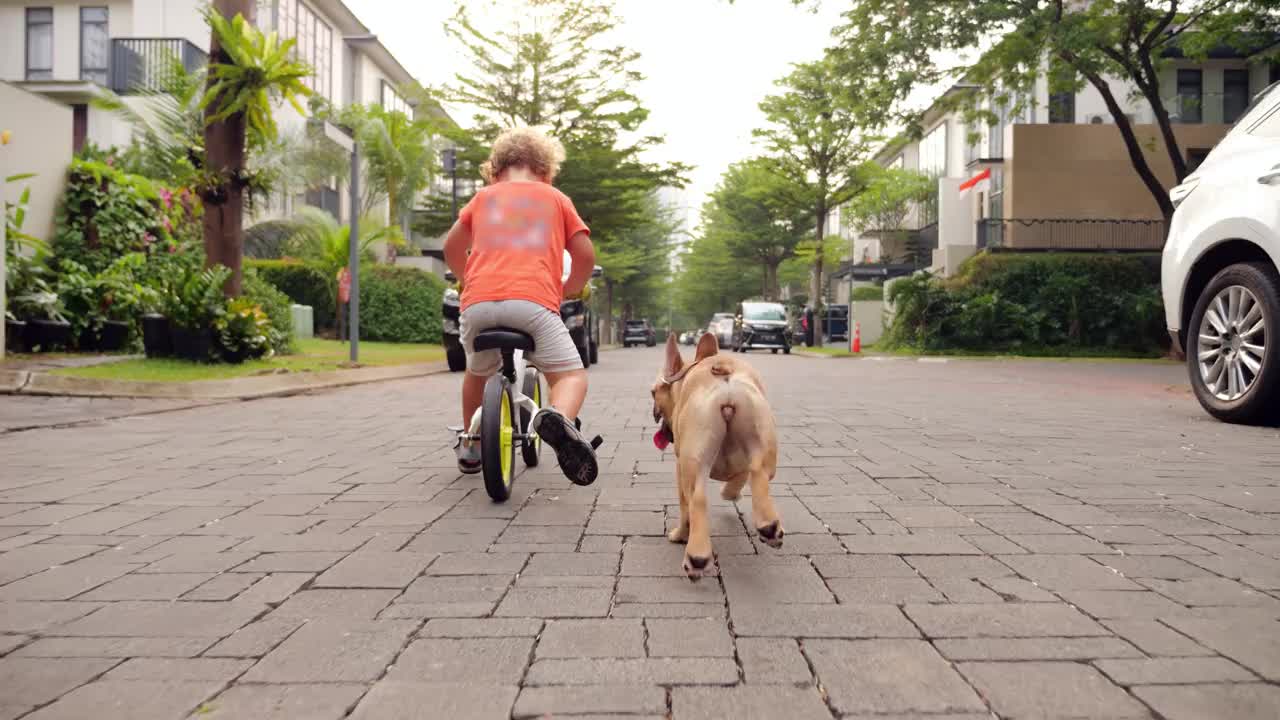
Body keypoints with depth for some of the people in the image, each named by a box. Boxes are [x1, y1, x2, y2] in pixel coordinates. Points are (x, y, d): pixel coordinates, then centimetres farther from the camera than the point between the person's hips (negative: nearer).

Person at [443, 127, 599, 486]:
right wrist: (567, 291, 31)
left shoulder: (484, 196, 26)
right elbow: (585, 255, 15)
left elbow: (452, 248, 31)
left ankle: (470, 445, 39)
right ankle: (558, 417, -31)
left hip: (478, 303, 3)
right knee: (571, 375, 2)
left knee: (478, 372, 29)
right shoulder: (556, 198, 22)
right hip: (533, 301, -3)